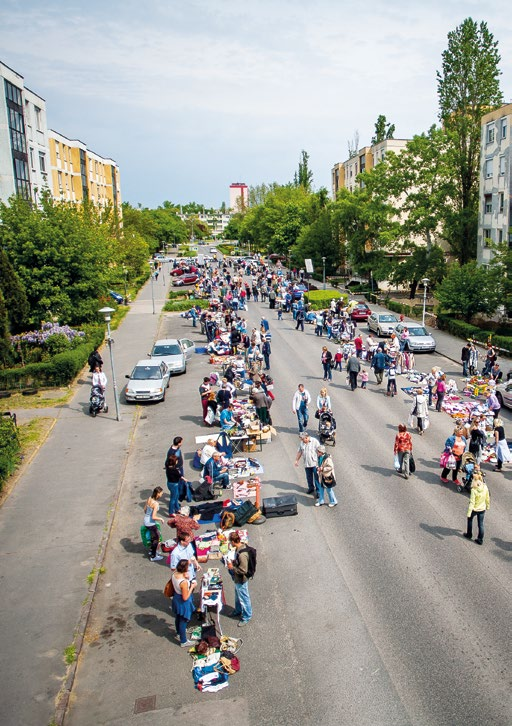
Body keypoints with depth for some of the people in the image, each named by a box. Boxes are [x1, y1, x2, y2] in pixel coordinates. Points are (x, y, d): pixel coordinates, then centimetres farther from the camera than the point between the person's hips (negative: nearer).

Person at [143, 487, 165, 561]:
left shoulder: (148, 499, -4)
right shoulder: (156, 503, -27)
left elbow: (145, 509, 9)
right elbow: (153, 517, -27)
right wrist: (160, 519, -11)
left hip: (146, 521, 8)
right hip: (151, 523, -8)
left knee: (156, 535, 28)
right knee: (156, 538, 12)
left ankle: (152, 550, 43)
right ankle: (153, 556, 22)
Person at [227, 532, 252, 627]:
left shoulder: (242, 554, -37)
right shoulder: (240, 548, -7)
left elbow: (243, 570, -31)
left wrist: (232, 567, -23)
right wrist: (233, 562, -2)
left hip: (241, 580, -9)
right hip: (237, 579, 9)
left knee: (243, 598, 13)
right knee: (238, 596, 29)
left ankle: (246, 616, 32)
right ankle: (238, 610, 51)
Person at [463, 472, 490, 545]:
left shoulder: (474, 490, -29)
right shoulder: (485, 487, -14)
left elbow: (472, 502, -26)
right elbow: (487, 498, 0)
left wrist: (469, 512, -20)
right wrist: (488, 506, 18)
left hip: (474, 509, -3)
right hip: (482, 509, 4)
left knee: (470, 520, 24)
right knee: (481, 524, 14)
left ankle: (469, 534, 39)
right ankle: (480, 540, 22)